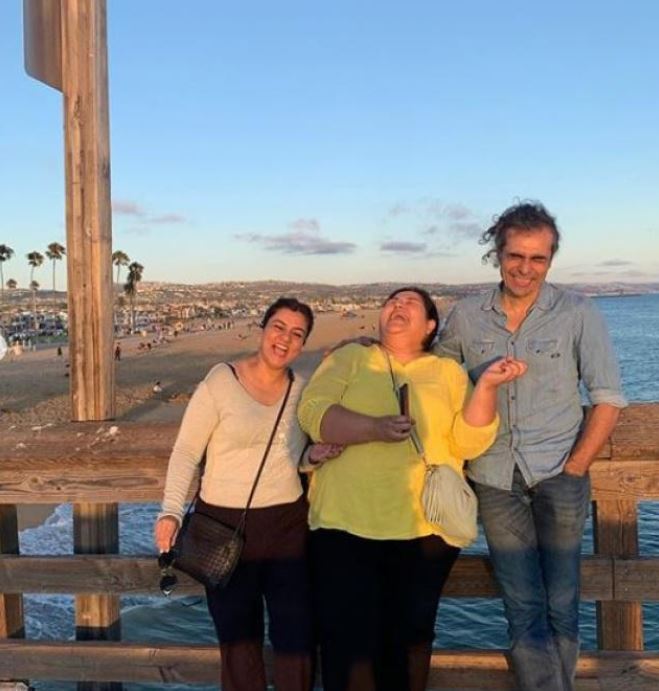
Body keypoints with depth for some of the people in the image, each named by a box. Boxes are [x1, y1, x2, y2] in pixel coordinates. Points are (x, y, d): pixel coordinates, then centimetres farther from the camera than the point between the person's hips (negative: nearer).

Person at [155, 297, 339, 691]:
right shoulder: (220, 382, -10)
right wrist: (172, 510, -20)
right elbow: (186, 452, -9)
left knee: (297, 637, 7)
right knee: (238, 638, 13)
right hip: (225, 525, -3)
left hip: (288, 525, 3)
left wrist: (316, 456, -8)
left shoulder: (303, 389, 4)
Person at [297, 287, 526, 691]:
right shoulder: (350, 358, 8)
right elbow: (313, 412, -7)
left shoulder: (449, 372, 11)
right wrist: (375, 428, -22)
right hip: (347, 523, -1)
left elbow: (468, 443, 2)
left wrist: (487, 386, -11)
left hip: (425, 528, 2)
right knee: (348, 638, 3)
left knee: (408, 636, 14)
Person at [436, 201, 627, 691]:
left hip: (558, 475, -1)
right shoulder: (466, 317, 2)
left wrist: (575, 468, -7)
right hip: (496, 479, 2)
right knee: (523, 607, 6)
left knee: (560, 604, 8)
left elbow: (609, 398, -2)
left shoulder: (578, 314, -3)